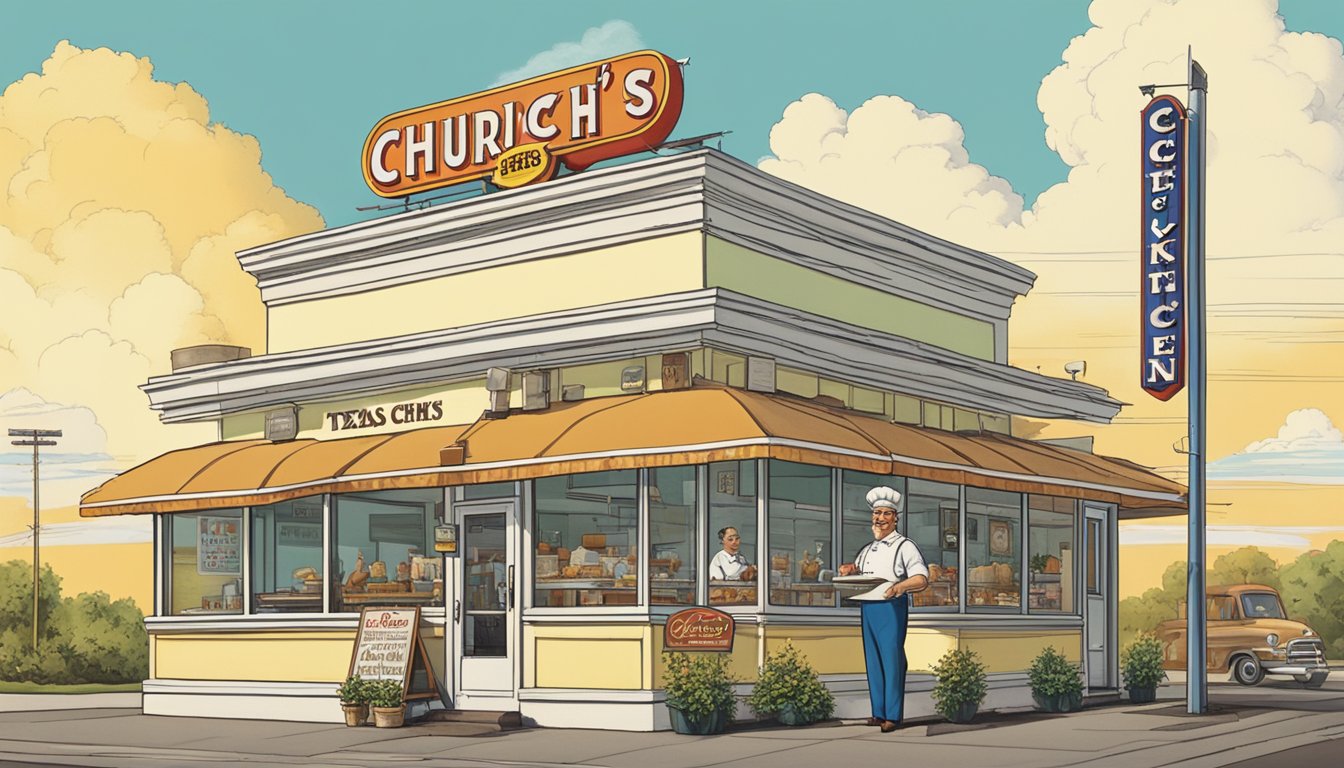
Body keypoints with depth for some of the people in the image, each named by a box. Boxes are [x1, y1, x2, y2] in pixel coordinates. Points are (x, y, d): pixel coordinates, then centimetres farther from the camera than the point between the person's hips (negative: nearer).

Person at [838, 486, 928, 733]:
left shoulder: (904, 546, -1)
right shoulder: (867, 550, 20)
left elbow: (922, 578, -12)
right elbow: (855, 574, 26)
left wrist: (900, 586, -33)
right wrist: (850, 570, 1)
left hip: (891, 608, -7)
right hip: (867, 608, 7)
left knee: (892, 659, -7)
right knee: (873, 660, 9)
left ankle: (893, 716, -4)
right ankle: (878, 712, 16)